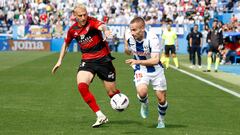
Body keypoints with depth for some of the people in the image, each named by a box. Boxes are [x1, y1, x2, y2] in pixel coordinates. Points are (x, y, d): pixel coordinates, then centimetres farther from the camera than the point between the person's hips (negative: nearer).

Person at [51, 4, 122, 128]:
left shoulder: (92, 22, -12)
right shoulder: (72, 30, 3)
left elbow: (101, 26, -36)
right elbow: (66, 44, 22)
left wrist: (105, 30, -59)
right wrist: (59, 61, 20)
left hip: (103, 59, -3)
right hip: (87, 61, 4)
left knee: (112, 92, 1)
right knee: (81, 86, -23)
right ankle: (100, 116, -17)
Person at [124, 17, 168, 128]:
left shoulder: (152, 38, -28)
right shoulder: (128, 35, -15)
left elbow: (155, 60, -32)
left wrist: (137, 61, -41)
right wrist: (127, 49, -9)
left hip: (155, 70, -1)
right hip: (140, 70, 1)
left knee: (161, 99, 4)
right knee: (142, 92, -27)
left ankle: (161, 120, 34)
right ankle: (144, 105, 9)